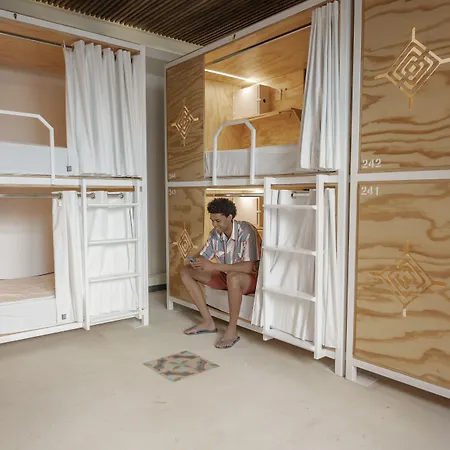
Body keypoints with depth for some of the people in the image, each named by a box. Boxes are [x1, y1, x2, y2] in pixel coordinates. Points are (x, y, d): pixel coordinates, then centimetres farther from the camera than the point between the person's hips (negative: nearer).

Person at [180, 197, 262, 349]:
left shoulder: (246, 231, -25)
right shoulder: (215, 233, -4)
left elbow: (248, 267, -33)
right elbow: (204, 257, 4)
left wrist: (214, 266, -35)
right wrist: (197, 262, -22)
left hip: (250, 278, -7)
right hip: (225, 275, 8)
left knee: (233, 277, -42)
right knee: (186, 271, -3)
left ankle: (232, 330, -23)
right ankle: (208, 322, -2)